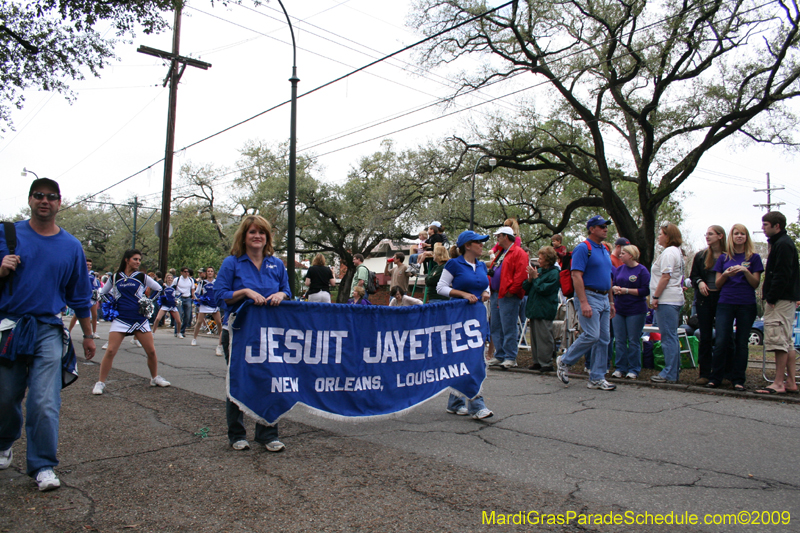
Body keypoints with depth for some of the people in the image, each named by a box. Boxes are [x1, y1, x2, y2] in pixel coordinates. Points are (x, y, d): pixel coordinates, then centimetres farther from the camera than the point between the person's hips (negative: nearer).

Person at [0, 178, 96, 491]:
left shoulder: (71, 246, 6)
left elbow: (80, 295, 12)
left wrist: (88, 335, 15)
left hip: (48, 330, 0)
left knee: (45, 403, -6)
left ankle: (43, 466, 6)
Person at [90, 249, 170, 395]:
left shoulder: (142, 277, 4)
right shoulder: (115, 277, 5)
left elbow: (160, 290, 12)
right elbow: (102, 293, 20)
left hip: (140, 319, 1)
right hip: (120, 319, -1)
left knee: (151, 351, 1)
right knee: (110, 351, -10)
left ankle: (155, 378, 22)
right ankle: (101, 383, 3)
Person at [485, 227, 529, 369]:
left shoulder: (518, 253, -8)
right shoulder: (501, 253, 22)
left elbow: (521, 274, -18)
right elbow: (492, 271, 30)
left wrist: (511, 290, -18)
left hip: (508, 296, -10)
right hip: (496, 295, 10)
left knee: (508, 328, -6)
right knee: (496, 328, 12)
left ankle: (511, 358, 1)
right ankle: (499, 356, 19)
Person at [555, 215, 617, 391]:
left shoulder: (605, 250, 17)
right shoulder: (583, 248, -9)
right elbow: (576, 276, -17)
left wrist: (611, 302, 18)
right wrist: (583, 302, -24)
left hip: (604, 299, 9)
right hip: (589, 296, -8)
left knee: (603, 339, 6)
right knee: (591, 335, -14)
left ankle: (597, 378, 12)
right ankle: (563, 361, 6)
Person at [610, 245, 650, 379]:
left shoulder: (642, 270, -7)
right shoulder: (619, 269, 9)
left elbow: (646, 290, -14)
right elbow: (612, 285, 15)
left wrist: (626, 290, -16)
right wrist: (614, 288, -8)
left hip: (635, 311, -5)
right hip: (618, 309, 5)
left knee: (633, 341, 2)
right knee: (620, 340, 7)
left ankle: (634, 369, 11)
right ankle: (620, 368, 14)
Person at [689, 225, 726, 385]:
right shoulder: (700, 256, 11)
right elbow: (693, 276, 12)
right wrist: (700, 282, -8)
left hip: (722, 299, -3)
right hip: (704, 300, 3)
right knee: (705, 338, 4)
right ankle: (704, 374, 8)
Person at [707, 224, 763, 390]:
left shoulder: (754, 258, 7)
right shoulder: (724, 258, 11)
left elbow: (756, 284, 3)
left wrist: (745, 271, -14)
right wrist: (726, 274, -9)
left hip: (747, 305, -1)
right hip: (726, 303, 1)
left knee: (741, 343, 3)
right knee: (721, 342, -5)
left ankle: (738, 380, 10)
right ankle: (715, 378, 4)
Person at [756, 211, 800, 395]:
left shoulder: (783, 244, -13)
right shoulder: (783, 242, 20)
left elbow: (781, 275, -21)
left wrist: (771, 298, -20)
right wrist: (769, 296, 16)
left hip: (781, 301, -11)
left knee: (779, 340, -9)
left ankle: (779, 383, -7)